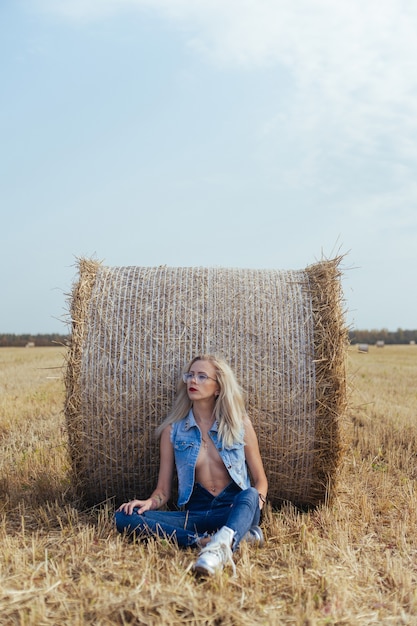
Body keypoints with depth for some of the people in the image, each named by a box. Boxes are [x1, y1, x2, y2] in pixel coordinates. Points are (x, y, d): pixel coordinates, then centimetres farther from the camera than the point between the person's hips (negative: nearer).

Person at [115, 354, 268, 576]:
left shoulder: (240, 424, 4)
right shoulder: (173, 429, 5)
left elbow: (260, 479, 9)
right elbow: (163, 490, 7)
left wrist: (258, 499, -14)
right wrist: (149, 502, -15)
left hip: (236, 509, -1)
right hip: (194, 513, 1)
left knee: (249, 496, -34)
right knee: (125, 517, -22)